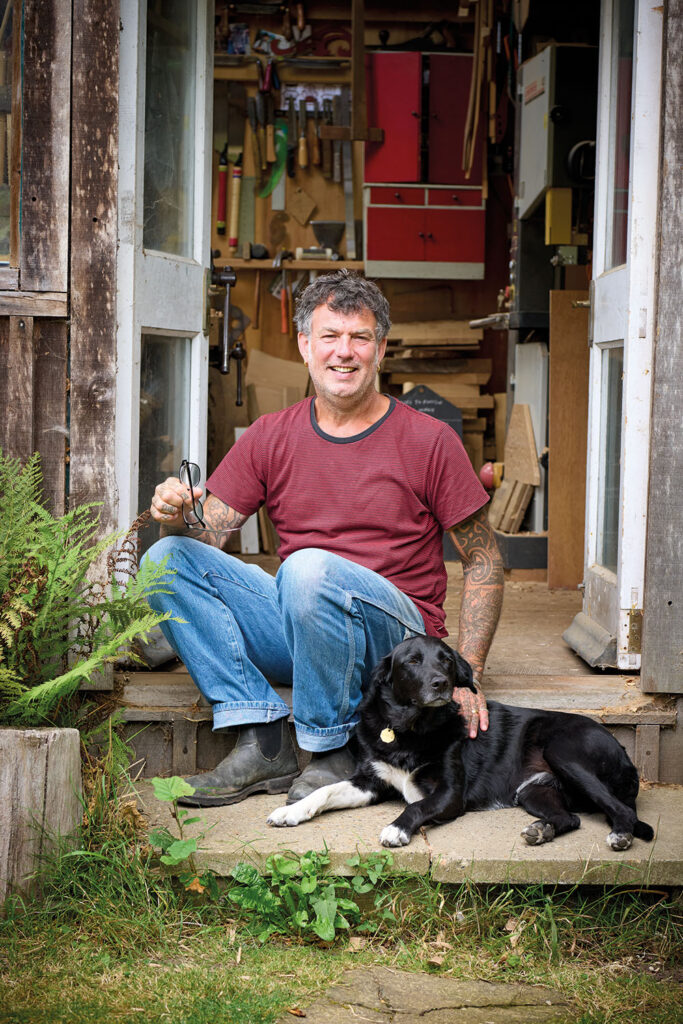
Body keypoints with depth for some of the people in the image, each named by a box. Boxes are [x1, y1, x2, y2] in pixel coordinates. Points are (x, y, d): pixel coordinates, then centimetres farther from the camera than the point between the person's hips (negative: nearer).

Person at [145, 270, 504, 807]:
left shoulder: (429, 440, -3)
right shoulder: (269, 436, 7)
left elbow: (484, 561, 0)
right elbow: (206, 536, 4)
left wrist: (468, 675, -9)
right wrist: (177, 517, -21)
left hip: (396, 634, -4)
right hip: (295, 632, 5)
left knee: (310, 568, -35)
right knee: (167, 560, -13)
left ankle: (335, 756, -16)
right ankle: (263, 742, -18)